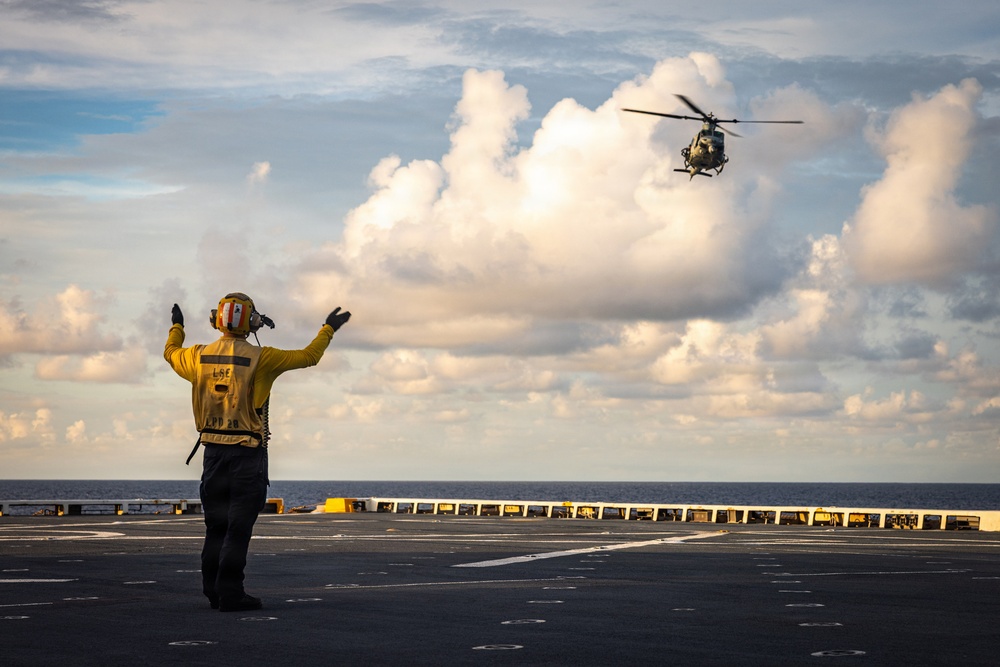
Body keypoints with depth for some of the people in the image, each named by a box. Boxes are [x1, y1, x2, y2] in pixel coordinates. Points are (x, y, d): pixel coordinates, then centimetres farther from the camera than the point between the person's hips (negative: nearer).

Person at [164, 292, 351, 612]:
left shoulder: (199, 356, 1)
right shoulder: (260, 358, -12)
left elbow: (171, 353, 23)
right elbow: (308, 356, -8)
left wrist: (177, 327, 42)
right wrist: (328, 329, 7)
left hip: (213, 450, 5)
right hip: (247, 453, -5)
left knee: (216, 525, 13)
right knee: (238, 526, -2)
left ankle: (213, 591, 18)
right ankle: (230, 593, -3)